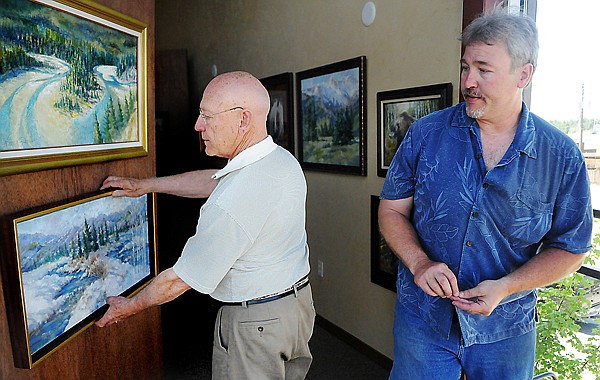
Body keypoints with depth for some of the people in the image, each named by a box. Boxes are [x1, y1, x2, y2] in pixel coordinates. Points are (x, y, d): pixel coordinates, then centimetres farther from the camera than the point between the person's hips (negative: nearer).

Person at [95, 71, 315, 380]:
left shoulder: (231, 204, -32)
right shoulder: (283, 159, -4)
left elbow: (181, 280, -20)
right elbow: (212, 181, 9)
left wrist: (129, 307, -1)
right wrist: (144, 185, 14)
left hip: (255, 321, -8)